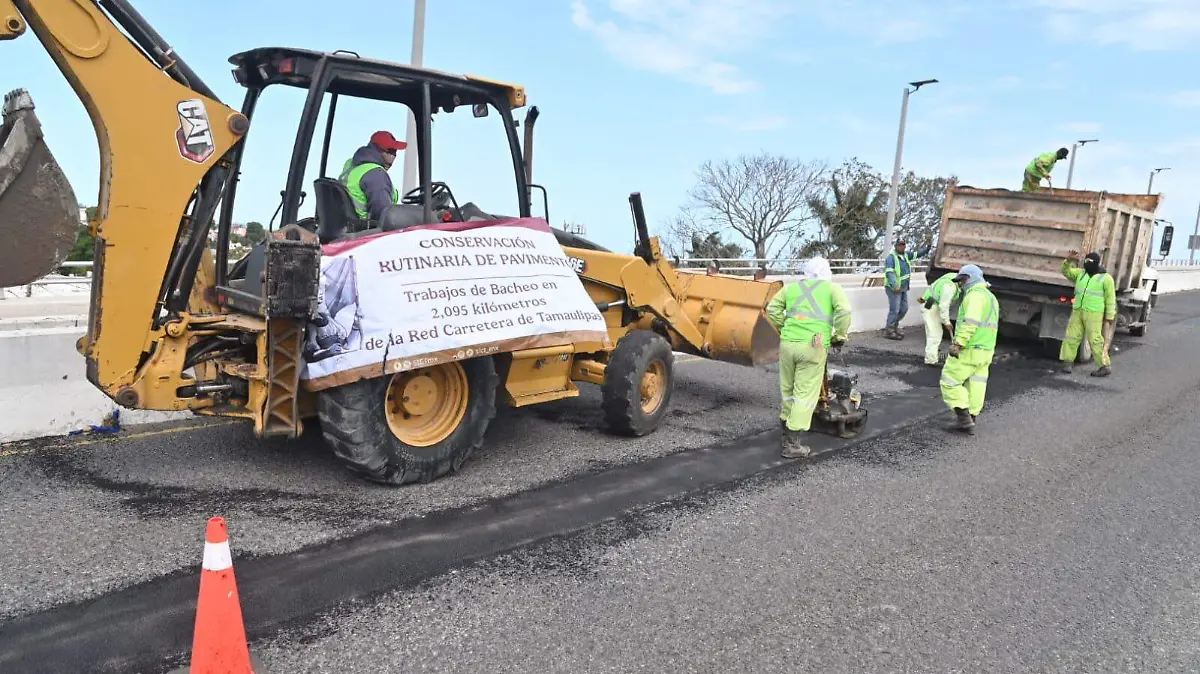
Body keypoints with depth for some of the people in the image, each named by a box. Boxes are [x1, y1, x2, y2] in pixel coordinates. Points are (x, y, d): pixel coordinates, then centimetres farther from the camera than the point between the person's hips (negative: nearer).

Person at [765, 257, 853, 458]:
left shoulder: (791, 287, 17)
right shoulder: (832, 288, 7)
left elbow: (772, 309, 10)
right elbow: (843, 311, -8)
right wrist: (839, 337, 4)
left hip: (787, 343, 4)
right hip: (813, 348, -4)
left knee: (787, 389, 19)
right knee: (806, 394, 0)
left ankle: (787, 433, 33)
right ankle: (793, 444, -2)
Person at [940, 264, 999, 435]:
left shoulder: (975, 294, -13)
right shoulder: (990, 297, 21)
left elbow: (971, 321, -26)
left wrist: (958, 343, -28)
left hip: (969, 350, -10)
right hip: (985, 350, 10)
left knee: (950, 382, -2)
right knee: (975, 386, 10)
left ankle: (964, 418, -5)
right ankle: (970, 421, 13)